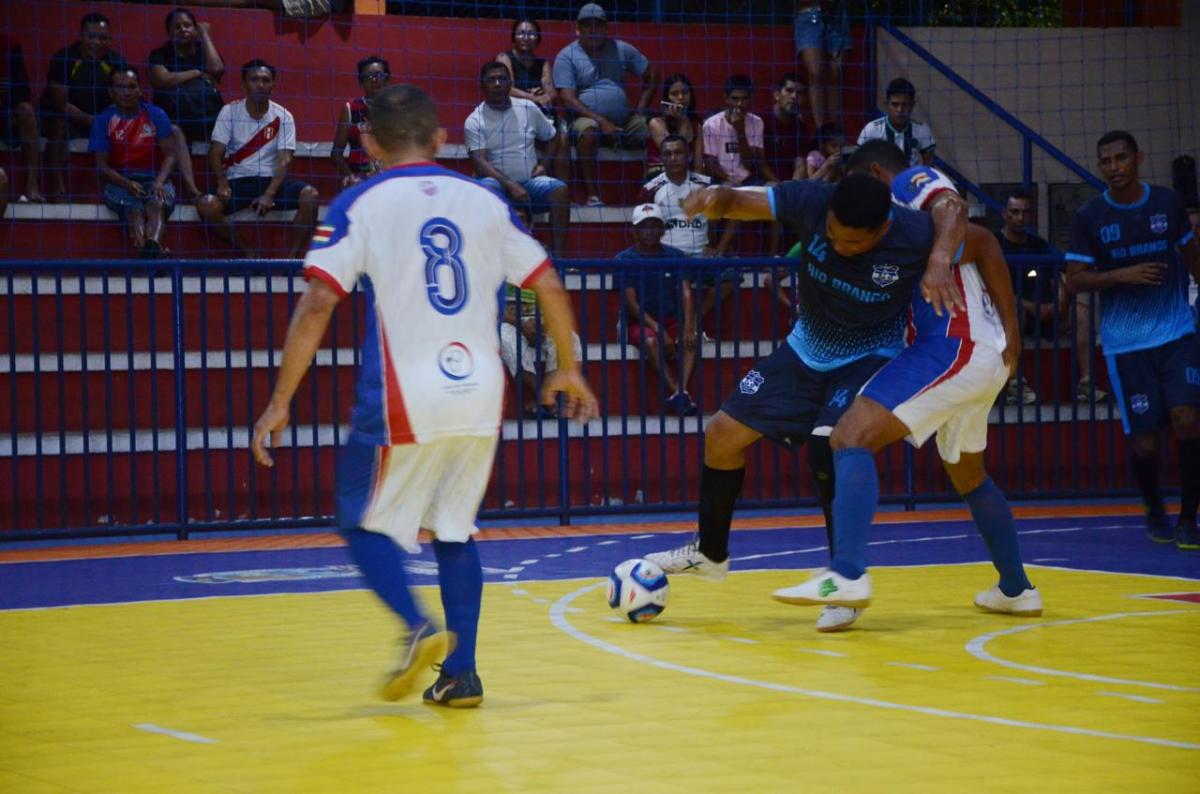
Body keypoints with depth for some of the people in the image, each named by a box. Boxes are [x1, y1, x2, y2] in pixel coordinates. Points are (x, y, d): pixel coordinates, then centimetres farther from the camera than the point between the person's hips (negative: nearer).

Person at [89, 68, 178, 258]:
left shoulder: (155, 115, 12)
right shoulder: (103, 120, 8)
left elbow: (171, 154, 6)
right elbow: (101, 165, 1)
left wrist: (159, 182, -15)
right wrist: (127, 184, -18)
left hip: (154, 179, 1)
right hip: (120, 181, -1)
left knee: (157, 203, -36)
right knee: (134, 208, -36)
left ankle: (152, 247, -67)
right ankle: (144, 250, -65)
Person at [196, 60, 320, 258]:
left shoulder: (282, 117, -1)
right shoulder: (229, 112, 0)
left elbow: (284, 160, -9)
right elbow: (216, 153, -4)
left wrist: (270, 194, -25)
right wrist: (222, 181, -24)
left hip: (271, 180, 0)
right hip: (238, 181, 0)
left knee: (310, 195, -28)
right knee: (206, 205, -30)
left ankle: (293, 256, -17)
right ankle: (246, 252, -8)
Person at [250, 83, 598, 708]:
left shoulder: (358, 205, 0)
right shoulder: (483, 201, 10)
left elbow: (317, 304, -9)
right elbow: (550, 287, 11)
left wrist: (281, 400, -6)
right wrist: (568, 368, 25)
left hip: (404, 399, -4)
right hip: (481, 397, 4)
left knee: (367, 523, 12)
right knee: (453, 530, 18)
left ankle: (419, 628, -13)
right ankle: (460, 673, 12)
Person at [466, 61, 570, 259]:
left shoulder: (529, 109, 9)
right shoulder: (475, 121, -3)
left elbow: (550, 138, 24)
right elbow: (480, 163, -14)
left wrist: (544, 164, 6)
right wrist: (510, 186, -26)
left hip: (530, 181, 3)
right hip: (497, 183, -3)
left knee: (560, 190, -26)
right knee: (487, 187, -38)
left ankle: (557, 255, -27)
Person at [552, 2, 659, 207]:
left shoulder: (621, 49, 12)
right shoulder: (566, 57, 0)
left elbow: (651, 74, 17)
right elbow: (568, 98, -9)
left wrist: (640, 111, 4)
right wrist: (601, 121, -19)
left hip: (624, 123, 4)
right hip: (587, 118, -4)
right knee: (587, 128, -38)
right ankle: (592, 196, -40)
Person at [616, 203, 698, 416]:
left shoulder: (675, 256, 6)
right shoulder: (625, 259, -3)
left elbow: (685, 293, -4)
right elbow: (631, 302, -10)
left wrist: (688, 327, -22)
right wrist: (658, 330, -23)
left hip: (671, 319, 3)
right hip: (638, 321, -3)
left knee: (690, 340, -29)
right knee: (651, 341, -36)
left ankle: (682, 392, -41)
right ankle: (676, 392, -38)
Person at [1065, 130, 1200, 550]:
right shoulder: (1089, 217, -4)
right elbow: (1075, 281, -4)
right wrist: (1123, 275, -19)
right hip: (1126, 342, -1)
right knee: (1144, 441, -1)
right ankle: (1154, 512, 27)